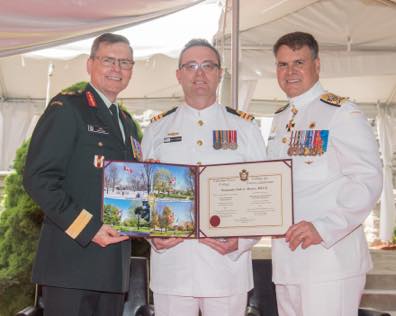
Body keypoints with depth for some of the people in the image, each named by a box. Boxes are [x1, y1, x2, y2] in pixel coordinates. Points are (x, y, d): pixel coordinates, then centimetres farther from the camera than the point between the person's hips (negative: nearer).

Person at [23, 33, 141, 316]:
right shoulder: (67, 108, -4)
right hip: (73, 258, -7)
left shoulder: (127, 123, 19)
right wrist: (87, 228, -18)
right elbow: (38, 178, -13)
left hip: (115, 259, 7)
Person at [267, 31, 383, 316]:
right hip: (286, 259, 7)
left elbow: (368, 181, -16)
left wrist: (324, 228, -25)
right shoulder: (280, 120, 15)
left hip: (330, 255, -7)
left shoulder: (342, 113, -8)